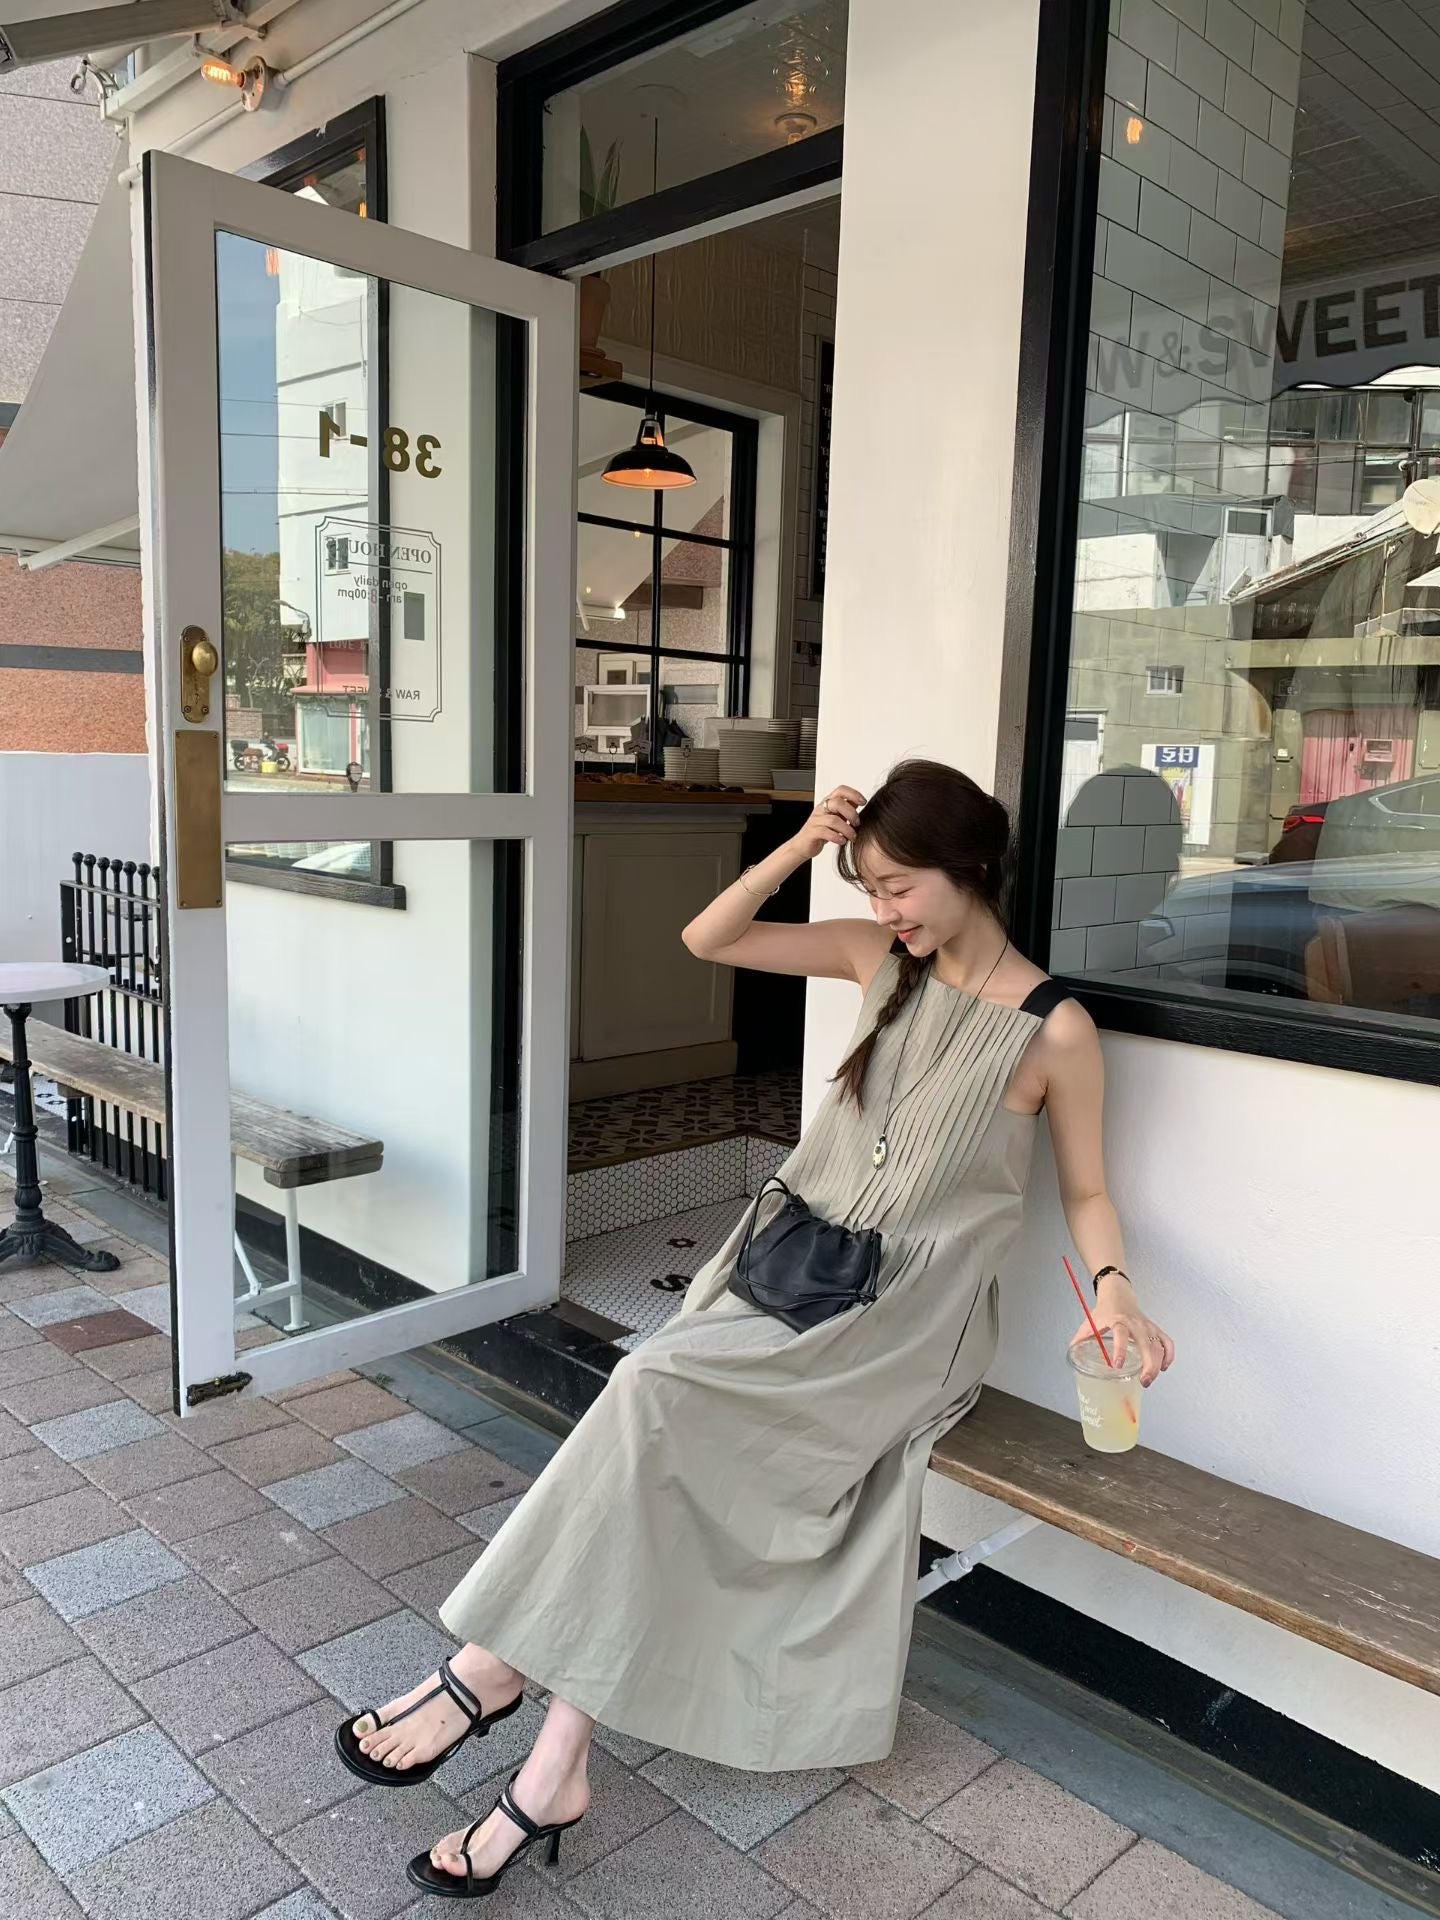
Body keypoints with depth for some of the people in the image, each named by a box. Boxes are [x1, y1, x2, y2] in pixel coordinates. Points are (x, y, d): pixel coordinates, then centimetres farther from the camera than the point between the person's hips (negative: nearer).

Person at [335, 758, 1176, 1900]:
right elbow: (707, 941, 8)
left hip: (908, 1318, -5)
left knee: (658, 1395, -23)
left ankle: (498, 1660, -9)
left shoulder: (1054, 1029, -7)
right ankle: (555, 1765, -12)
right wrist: (801, 848, -4)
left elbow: (1087, 1190, 4)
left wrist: (1112, 1287, -16)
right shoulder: (879, 958, 6)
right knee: (662, 1442, -20)